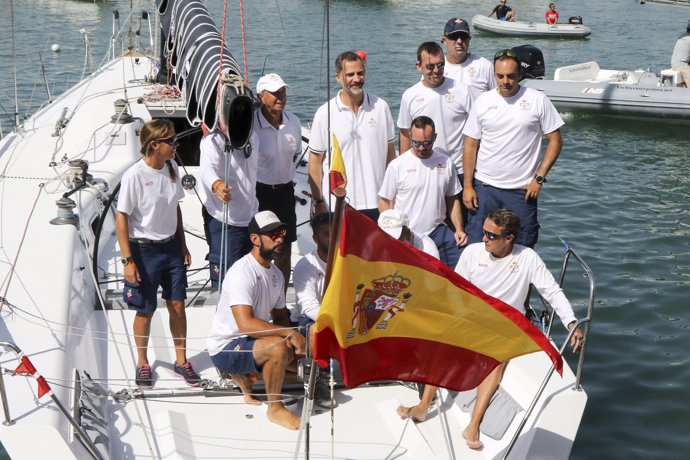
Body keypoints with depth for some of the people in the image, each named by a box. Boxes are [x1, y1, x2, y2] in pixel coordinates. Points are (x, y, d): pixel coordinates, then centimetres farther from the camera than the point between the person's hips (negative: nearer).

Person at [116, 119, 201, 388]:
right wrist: (128, 260, -17)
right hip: (144, 249, -5)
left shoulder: (171, 169, 0)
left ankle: (181, 361, 24)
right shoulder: (134, 176, -19)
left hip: (171, 246, 5)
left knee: (177, 305, 9)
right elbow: (121, 218, -16)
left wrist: (182, 245, 13)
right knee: (146, 311, 8)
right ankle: (142, 363, 29)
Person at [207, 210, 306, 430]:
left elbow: (280, 315, 14)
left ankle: (243, 375, 16)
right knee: (279, 347, -32)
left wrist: (290, 337, -8)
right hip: (226, 349, -9)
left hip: (251, 342, 9)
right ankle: (275, 409, -14)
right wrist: (289, 333, -29)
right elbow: (245, 324, -32)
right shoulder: (242, 272, -22)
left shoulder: (276, 274, 9)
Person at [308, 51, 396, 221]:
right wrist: (318, 202, -4)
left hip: (375, 203, 2)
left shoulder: (380, 107, 2)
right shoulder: (325, 113, -5)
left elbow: (390, 152, 9)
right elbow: (315, 160, -2)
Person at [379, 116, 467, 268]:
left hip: (438, 232, 3)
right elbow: (384, 202, 0)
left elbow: (452, 199, 16)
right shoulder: (397, 165, -4)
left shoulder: (446, 163, 7)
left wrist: (459, 229, 3)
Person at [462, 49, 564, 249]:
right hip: (483, 187, 1)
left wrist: (539, 178, -7)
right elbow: (471, 144, 5)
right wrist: (467, 186, -1)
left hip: (522, 189, -1)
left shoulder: (537, 100, -2)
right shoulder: (483, 101, 3)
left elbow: (555, 141, 0)